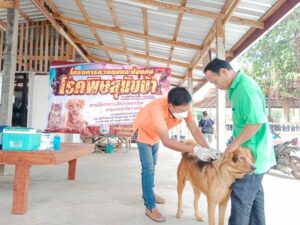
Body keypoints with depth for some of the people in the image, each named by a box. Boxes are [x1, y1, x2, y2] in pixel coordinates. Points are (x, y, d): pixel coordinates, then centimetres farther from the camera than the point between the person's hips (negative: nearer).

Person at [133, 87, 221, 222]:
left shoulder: (184, 107, -28)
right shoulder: (158, 109, -46)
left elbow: (195, 131, -28)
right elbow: (167, 142, -50)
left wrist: (208, 150, -43)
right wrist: (195, 150, -54)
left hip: (155, 133, 6)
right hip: (143, 131, -6)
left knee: (153, 164, 19)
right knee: (148, 168, -11)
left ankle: (148, 192, 40)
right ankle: (150, 207, 2)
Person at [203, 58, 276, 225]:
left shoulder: (245, 87, -22)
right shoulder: (239, 86, 9)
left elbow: (256, 121, -30)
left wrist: (235, 143, -20)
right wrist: (236, 144, 10)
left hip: (251, 155, -10)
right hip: (254, 153, 10)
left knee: (241, 199, 1)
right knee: (254, 195, 21)